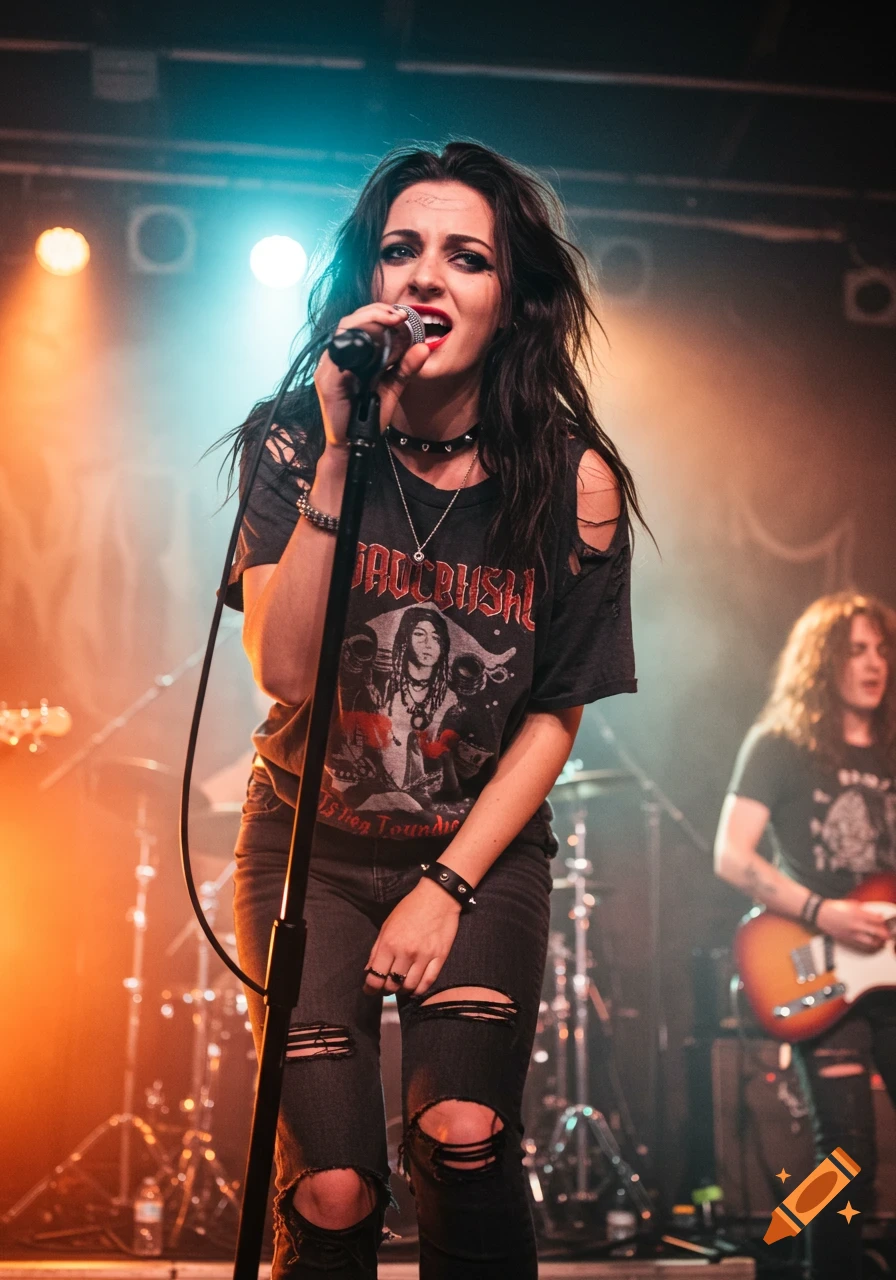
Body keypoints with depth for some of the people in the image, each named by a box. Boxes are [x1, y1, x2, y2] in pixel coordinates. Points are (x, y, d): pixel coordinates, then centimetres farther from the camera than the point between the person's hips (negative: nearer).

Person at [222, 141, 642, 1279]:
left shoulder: (571, 480, -9)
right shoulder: (299, 446, -9)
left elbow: (555, 713, -4)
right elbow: (283, 671, -21)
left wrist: (447, 885, -10)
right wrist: (341, 459, -29)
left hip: (482, 850, 0)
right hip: (311, 842, 0)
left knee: (461, 1134, -20)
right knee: (334, 1187, -11)